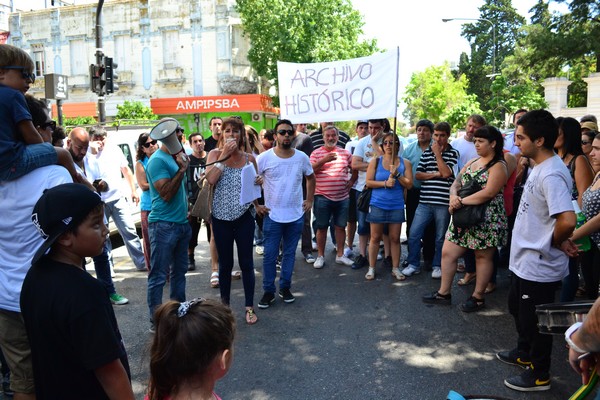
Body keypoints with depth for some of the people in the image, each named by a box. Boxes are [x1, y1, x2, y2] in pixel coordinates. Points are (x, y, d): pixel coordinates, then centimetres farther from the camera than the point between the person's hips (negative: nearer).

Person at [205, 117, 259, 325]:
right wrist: (224, 154, -17)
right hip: (221, 217, 0)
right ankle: (225, 305, 28)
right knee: (225, 263, 11)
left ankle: (249, 307, 19)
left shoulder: (249, 158, 3)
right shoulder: (215, 153, 0)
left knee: (246, 262, 6)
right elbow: (210, 179, -18)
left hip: (244, 216, 1)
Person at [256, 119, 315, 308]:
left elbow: (311, 177, 16)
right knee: (270, 255, 3)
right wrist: (255, 205, -5)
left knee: (289, 253, 12)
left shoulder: (302, 157, -1)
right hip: (272, 216, -2)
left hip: (296, 216, 3)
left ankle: (285, 287, 27)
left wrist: (309, 200, 10)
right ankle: (268, 291, 17)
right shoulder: (264, 158, -9)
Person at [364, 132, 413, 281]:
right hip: (377, 205, -1)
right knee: (375, 237, 5)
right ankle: (371, 268, 15)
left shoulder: (405, 163, 4)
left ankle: (396, 268, 18)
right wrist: (385, 183, -15)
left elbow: (409, 185, -1)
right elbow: (369, 182, -3)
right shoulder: (375, 161, 2)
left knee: (395, 238, 6)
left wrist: (397, 175, -15)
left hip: (397, 206, 1)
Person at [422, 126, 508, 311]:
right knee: (447, 252, 7)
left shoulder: (498, 166, -10)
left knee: (483, 257, 7)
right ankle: (443, 293, 19)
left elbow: (488, 193, -22)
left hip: (487, 219, -7)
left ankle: (478, 297, 22)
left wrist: (461, 201, -20)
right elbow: (456, 183, 8)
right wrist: (453, 196, -14)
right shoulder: (471, 162, 14)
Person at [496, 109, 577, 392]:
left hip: (538, 265, -10)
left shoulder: (551, 175, -27)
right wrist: (555, 241, 7)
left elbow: (567, 220, -37)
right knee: (517, 307, 26)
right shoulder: (540, 167, 6)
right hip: (526, 260, 10)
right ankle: (524, 353, 47)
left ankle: (539, 375, 27)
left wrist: (555, 242, -18)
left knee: (534, 320, 7)